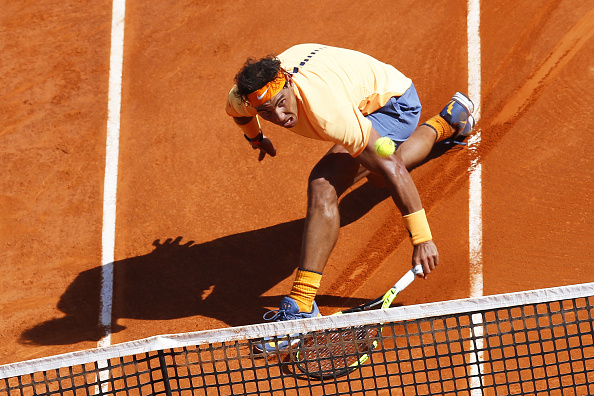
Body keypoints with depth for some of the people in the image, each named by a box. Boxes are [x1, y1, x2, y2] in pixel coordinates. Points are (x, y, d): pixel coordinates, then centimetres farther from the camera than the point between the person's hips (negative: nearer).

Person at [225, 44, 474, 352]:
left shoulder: (327, 112, -45)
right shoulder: (246, 96, -26)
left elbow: (392, 169, -42)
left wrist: (422, 239, -40)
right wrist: (255, 137, 24)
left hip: (394, 103, -8)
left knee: (323, 185, -29)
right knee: (376, 171, 39)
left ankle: (301, 305, -26)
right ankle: (441, 125, 66)